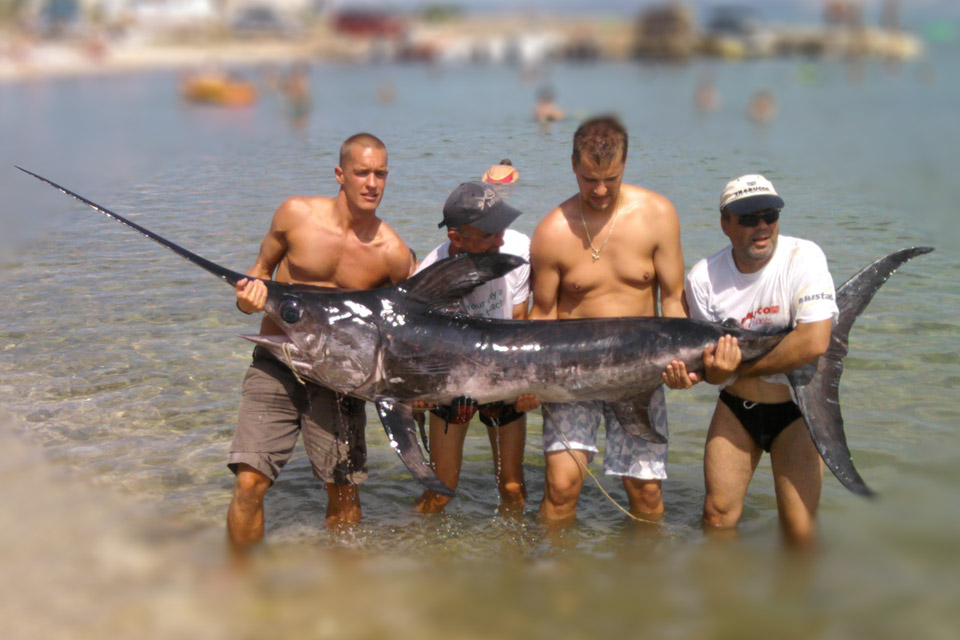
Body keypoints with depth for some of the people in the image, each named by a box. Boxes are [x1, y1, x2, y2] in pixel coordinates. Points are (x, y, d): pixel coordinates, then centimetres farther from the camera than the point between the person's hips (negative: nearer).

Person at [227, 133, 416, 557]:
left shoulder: (392, 252, -6)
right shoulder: (297, 214, -4)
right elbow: (261, 268, 10)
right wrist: (251, 293, -13)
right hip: (276, 366, 0)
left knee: (344, 490, 4)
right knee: (249, 483, -10)